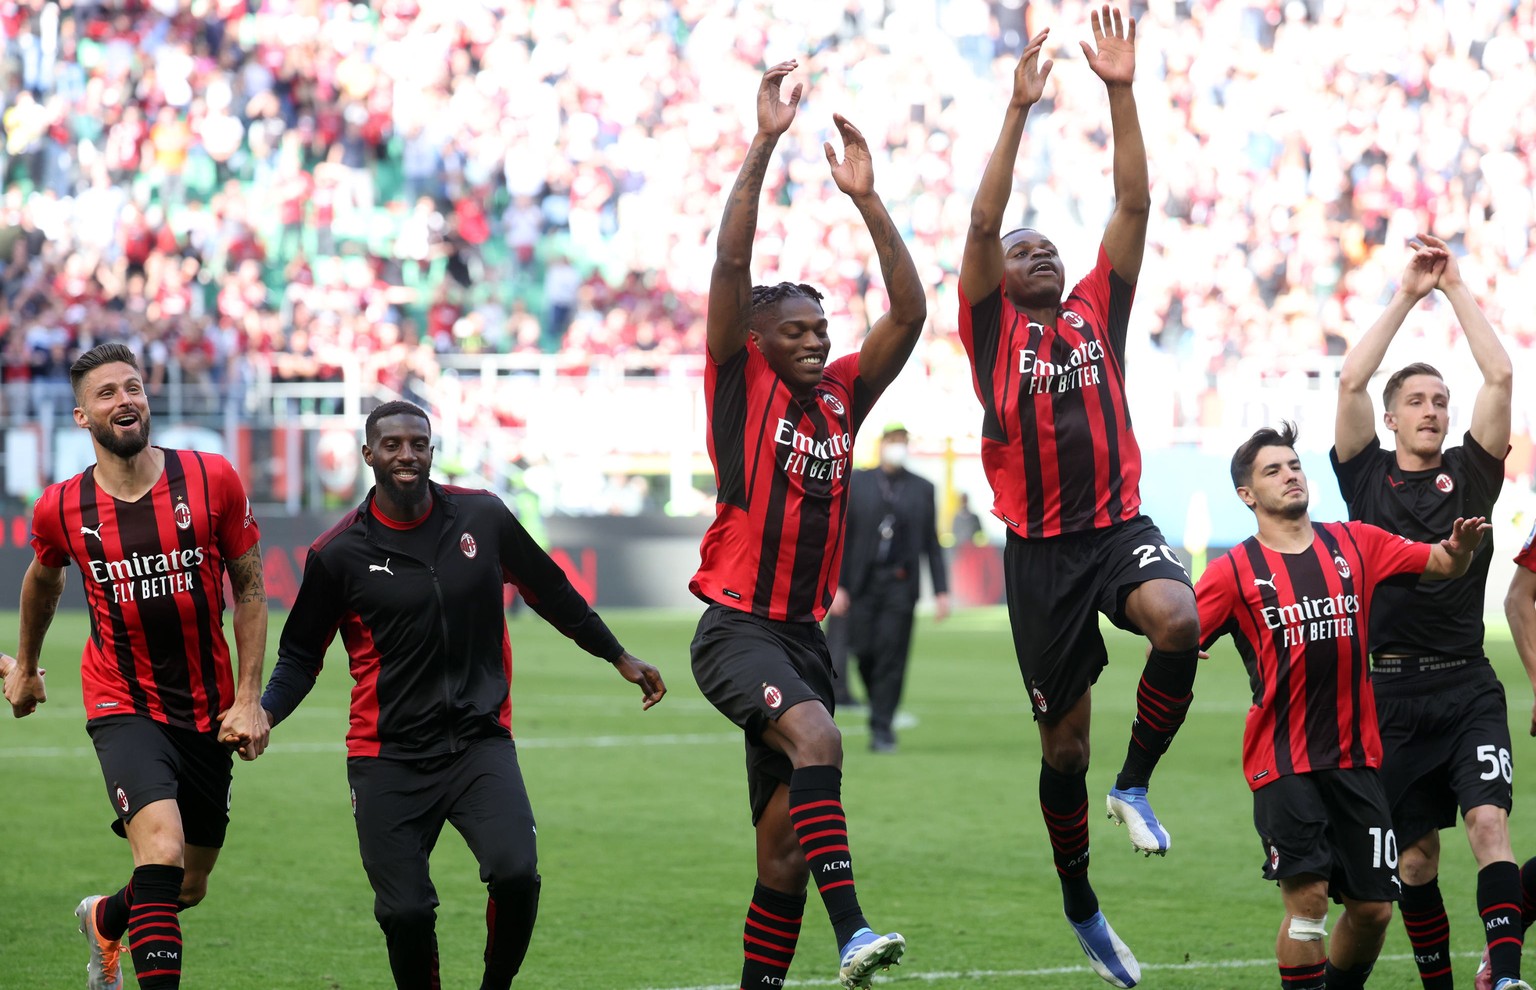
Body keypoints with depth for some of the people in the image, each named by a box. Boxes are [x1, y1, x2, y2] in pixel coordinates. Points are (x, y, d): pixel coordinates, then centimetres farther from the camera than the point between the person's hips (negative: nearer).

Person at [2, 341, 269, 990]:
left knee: (189, 888, 14)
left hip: (209, 711, 2)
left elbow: (249, 588, 3)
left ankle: (105, 919, 47)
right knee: (161, 850, -27)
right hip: (124, 708, -2)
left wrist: (248, 698, -3)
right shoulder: (60, 509, -6)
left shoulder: (212, 480, -7)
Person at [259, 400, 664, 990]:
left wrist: (619, 658, 23)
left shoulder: (482, 517, 2)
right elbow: (301, 655, 7)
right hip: (388, 758, -1)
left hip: (481, 741, 1)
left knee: (516, 873, -21)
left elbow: (551, 593, 17)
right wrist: (263, 712, -12)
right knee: (404, 912, -10)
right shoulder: (338, 554, -3)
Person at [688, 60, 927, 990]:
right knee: (816, 737, -32)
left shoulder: (843, 396, 11)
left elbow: (910, 313, 4)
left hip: (806, 632, 6)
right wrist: (767, 142, -16)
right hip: (737, 626, -6)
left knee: (785, 840, 5)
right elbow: (731, 262, -11)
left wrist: (868, 198, -3)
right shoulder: (740, 385, -1)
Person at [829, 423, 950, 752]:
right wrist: (836, 585, -4)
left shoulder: (922, 488, 8)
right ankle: (879, 707, 24)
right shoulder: (857, 483, 6)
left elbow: (932, 543, 8)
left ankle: (882, 728, -4)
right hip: (862, 584, 0)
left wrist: (941, 590, 2)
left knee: (891, 657, -7)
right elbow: (842, 537, 3)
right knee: (863, 651, -1)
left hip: (900, 585, 0)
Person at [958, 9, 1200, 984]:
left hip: (1119, 525, 1)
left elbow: (1135, 204, 5)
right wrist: (1020, 109, -14)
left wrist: (1121, 93, -3)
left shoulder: (1096, 313, 11)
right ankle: (1080, 903, 25)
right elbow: (982, 221, -8)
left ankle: (1136, 782, -10)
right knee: (1065, 739, 5)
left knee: (1179, 621, -33)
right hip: (1042, 547, -1)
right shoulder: (993, 328, 5)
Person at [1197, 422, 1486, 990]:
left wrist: (1459, 551, -14)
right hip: (1283, 762, -4)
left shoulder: (1355, 544, 10)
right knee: (1307, 897, -14)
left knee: (1373, 909, 4)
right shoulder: (1236, 570, -1)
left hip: (1356, 756, 4)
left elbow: (1436, 563, 10)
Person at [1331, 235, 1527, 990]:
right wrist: (1406, 296, -1)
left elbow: (1499, 376, 0)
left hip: (1467, 687, 0)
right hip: (1391, 691, 0)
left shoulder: (1470, 474, 9)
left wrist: (1456, 288, 3)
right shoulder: (1367, 476, 7)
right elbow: (1351, 382, -4)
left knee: (1489, 821, -17)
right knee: (1415, 853, 6)